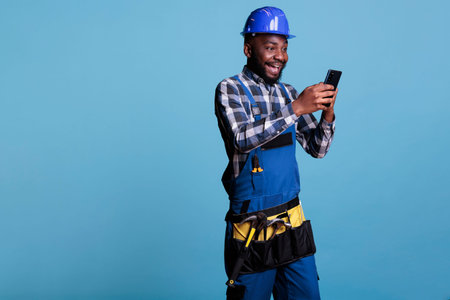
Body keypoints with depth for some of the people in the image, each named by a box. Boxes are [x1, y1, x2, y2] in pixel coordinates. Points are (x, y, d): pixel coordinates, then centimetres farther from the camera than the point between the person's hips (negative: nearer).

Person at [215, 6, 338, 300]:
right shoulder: (230, 89, -6)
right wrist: (295, 108, -26)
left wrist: (327, 115, -9)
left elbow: (317, 149, 10)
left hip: (293, 222, 5)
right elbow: (243, 139, -23)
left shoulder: (289, 93, 10)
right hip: (252, 226, -5)